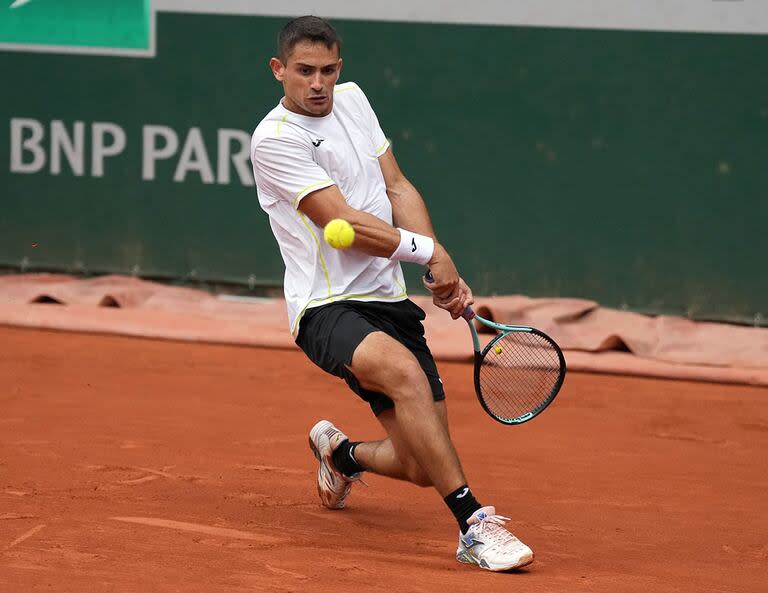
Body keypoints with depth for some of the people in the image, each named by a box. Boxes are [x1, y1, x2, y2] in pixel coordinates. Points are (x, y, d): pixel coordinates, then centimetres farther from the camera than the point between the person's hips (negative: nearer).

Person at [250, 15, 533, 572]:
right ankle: (474, 525, -37)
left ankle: (340, 452, 37)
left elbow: (397, 187, 11)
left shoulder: (352, 99, 12)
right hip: (327, 310, -7)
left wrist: (443, 274, -1)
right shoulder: (275, 138, -11)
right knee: (406, 371, -38)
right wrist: (430, 251, -10)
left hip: (389, 302, 7)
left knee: (424, 466, 3)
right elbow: (346, 223, -16)